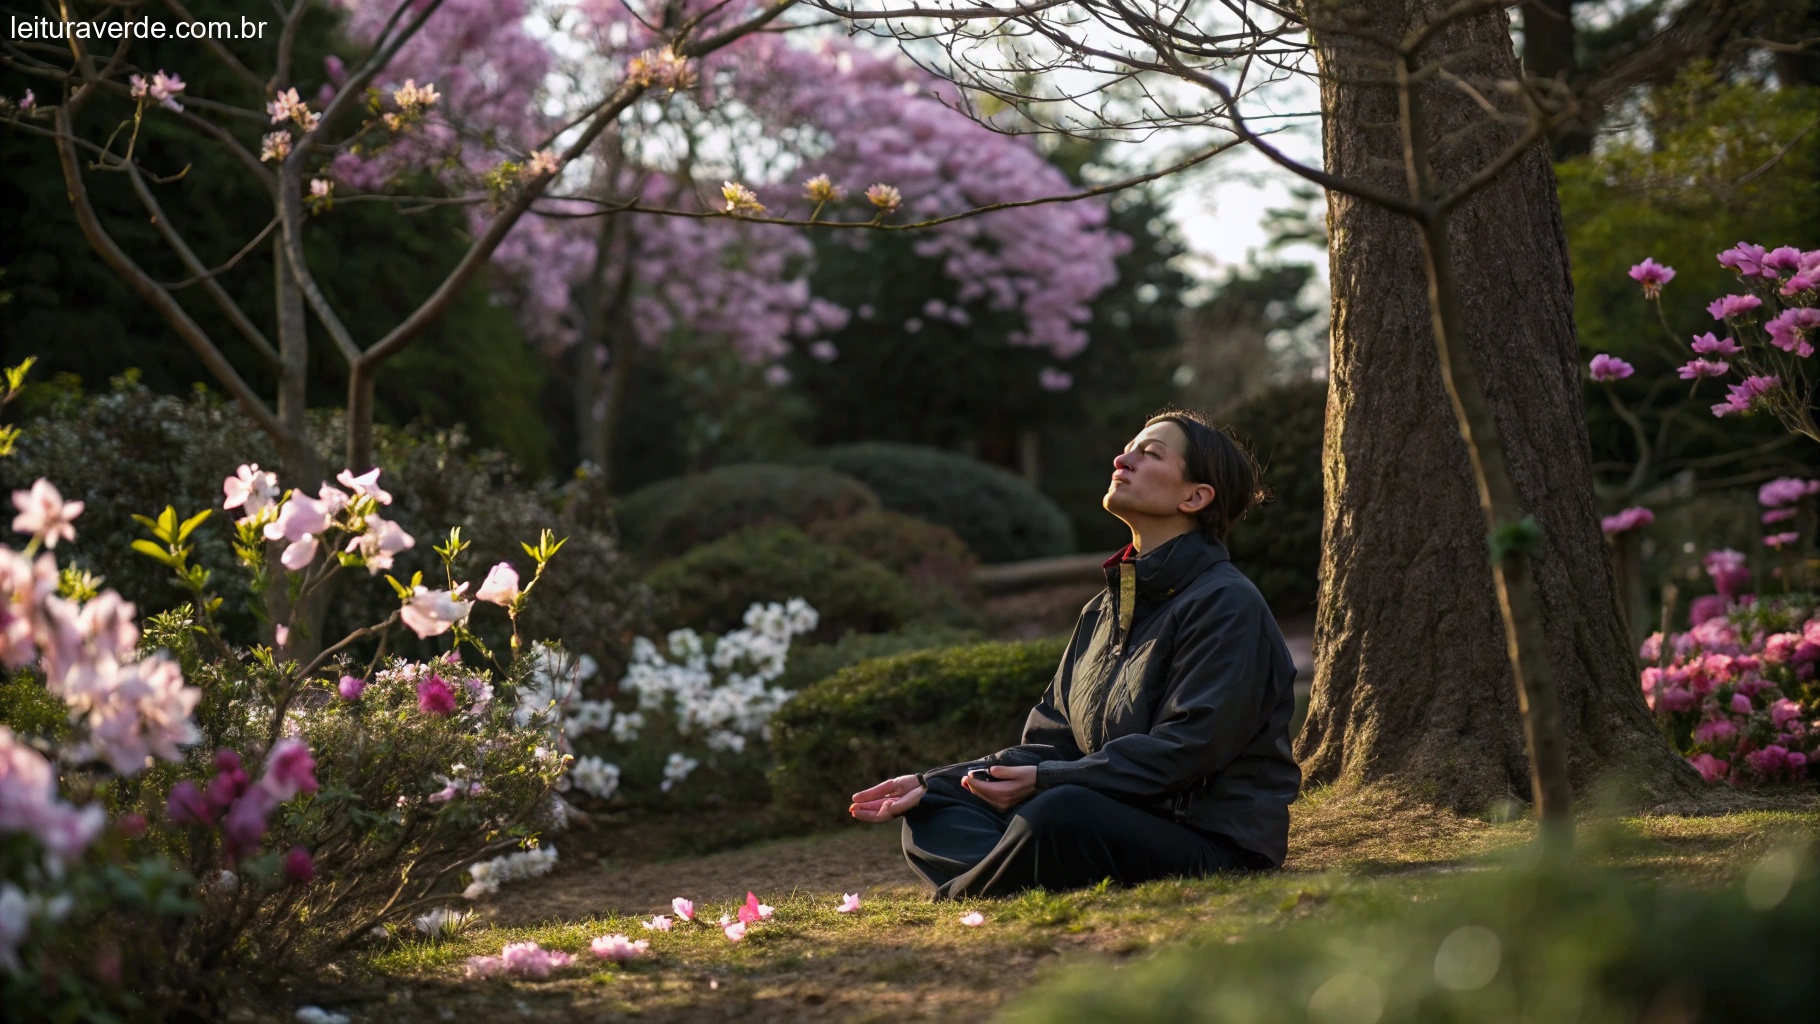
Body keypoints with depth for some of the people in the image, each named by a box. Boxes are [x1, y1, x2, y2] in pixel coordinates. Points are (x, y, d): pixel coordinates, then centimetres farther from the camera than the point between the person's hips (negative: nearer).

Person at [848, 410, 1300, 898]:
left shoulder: (1227, 605, -9)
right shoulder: (1104, 610, 18)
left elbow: (1187, 749, -19)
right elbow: (1052, 743, 16)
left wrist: (1045, 782, -26)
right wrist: (931, 783, 3)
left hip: (1212, 846, -9)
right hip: (1119, 826, 9)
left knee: (1061, 811, -37)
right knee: (934, 808, -1)